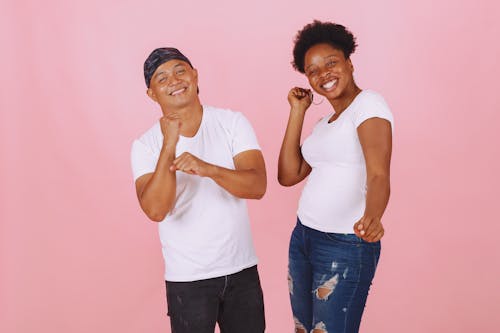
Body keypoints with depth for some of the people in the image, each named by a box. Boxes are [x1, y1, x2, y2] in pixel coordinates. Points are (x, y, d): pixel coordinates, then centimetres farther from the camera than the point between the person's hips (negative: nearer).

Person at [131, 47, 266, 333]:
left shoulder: (233, 122, -4)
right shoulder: (146, 146, -7)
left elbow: (257, 186, -15)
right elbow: (156, 210, -20)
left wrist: (208, 169, -31)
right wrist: (169, 146, -27)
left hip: (242, 270, 2)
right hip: (188, 279, -2)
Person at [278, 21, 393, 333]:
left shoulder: (369, 103, -12)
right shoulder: (325, 122, 13)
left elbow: (379, 174, -26)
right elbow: (288, 176, 5)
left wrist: (372, 217, -46)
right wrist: (298, 111, 4)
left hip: (346, 245, -8)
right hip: (302, 238, 8)